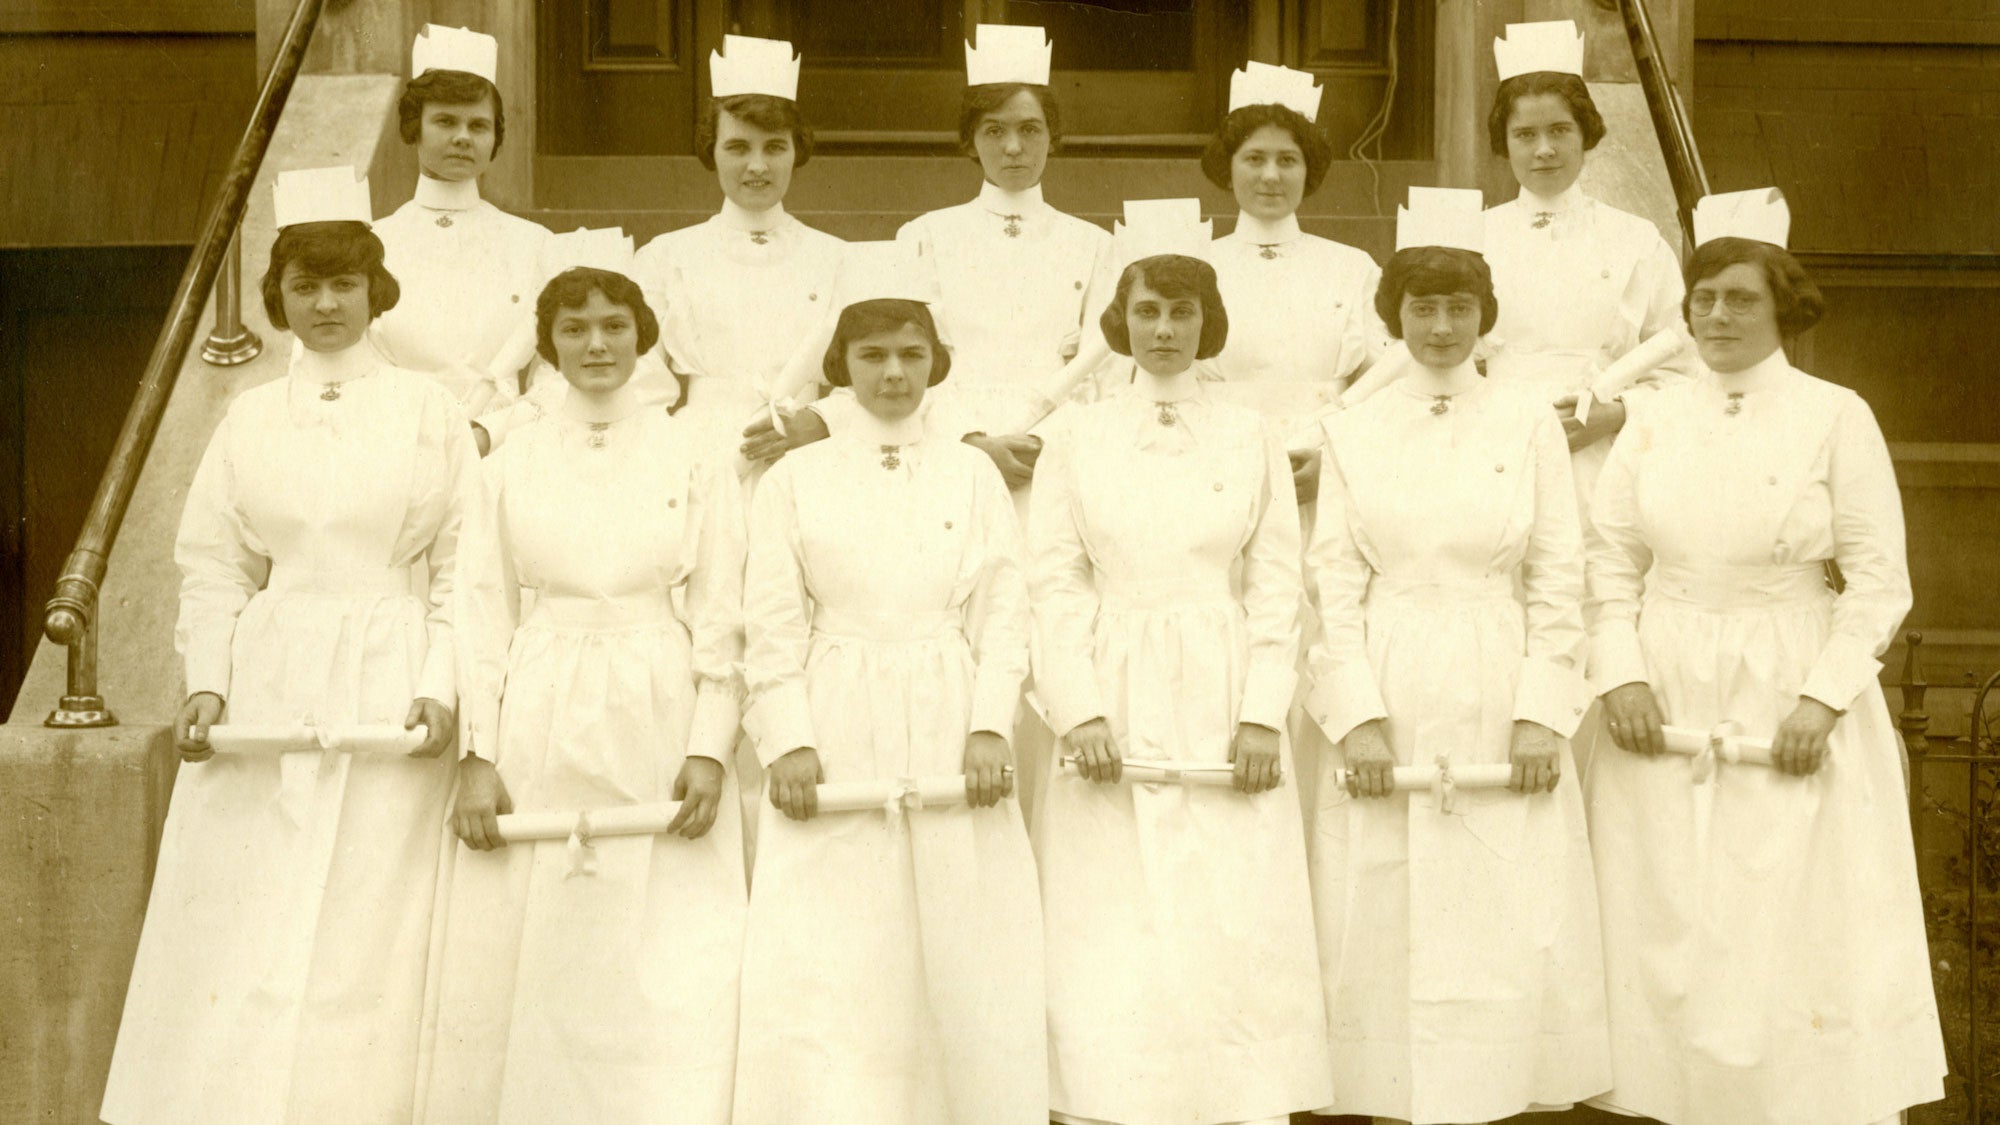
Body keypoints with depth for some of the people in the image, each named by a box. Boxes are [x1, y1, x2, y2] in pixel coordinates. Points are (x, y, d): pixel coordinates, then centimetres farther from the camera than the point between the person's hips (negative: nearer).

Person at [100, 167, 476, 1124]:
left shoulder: (428, 413, 4)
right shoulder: (250, 418, 10)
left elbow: (461, 568, 2)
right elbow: (212, 568, 9)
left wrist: (442, 688, -9)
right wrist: (206, 683, -4)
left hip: (387, 693, -2)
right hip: (265, 698, 2)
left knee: (364, 945, -1)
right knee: (240, 946, 2)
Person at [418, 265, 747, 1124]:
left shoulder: (694, 458, 5)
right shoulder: (516, 462, 8)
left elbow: (720, 618, 2)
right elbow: (487, 612, 5)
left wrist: (710, 749, -8)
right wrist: (478, 754, -3)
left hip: (657, 729, -1)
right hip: (538, 729, 1)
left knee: (663, 977, -4)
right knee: (523, 971, 1)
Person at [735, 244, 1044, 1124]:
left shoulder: (973, 474, 11)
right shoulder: (795, 480, 8)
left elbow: (1004, 612, 4)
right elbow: (773, 628, 3)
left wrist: (989, 727, -9)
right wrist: (788, 741, -10)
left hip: (952, 735, 1)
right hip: (838, 742, -1)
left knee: (965, 967, 1)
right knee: (822, 975, -5)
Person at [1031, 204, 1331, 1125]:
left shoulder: (1250, 440, 10)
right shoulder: (1075, 440, 8)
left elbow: (1277, 588, 6)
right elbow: (1054, 587, 3)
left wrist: (1262, 714, -6)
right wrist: (1079, 712, -9)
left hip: (1222, 711, 0)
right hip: (1114, 711, 0)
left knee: (1237, 938, -3)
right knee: (1110, 953, -3)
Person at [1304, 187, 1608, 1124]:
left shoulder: (1528, 423, 6)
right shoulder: (1353, 431, 7)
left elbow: (1558, 582, 3)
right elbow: (1335, 585, 3)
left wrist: (1542, 714, -6)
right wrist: (1357, 717, -7)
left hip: (1498, 707, 0)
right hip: (1387, 704, 0)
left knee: (1506, 932, -1)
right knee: (1384, 933, 0)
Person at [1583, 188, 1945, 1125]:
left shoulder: (1836, 418, -2)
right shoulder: (1655, 423, 7)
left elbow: (1880, 581, -3)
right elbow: (1609, 563, 7)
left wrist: (1821, 698, -13)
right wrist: (1622, 677, -7)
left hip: (1793, 701, -2)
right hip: (1666, 698, 3)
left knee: (1797, 934, 0)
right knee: (1670, 933, 4)